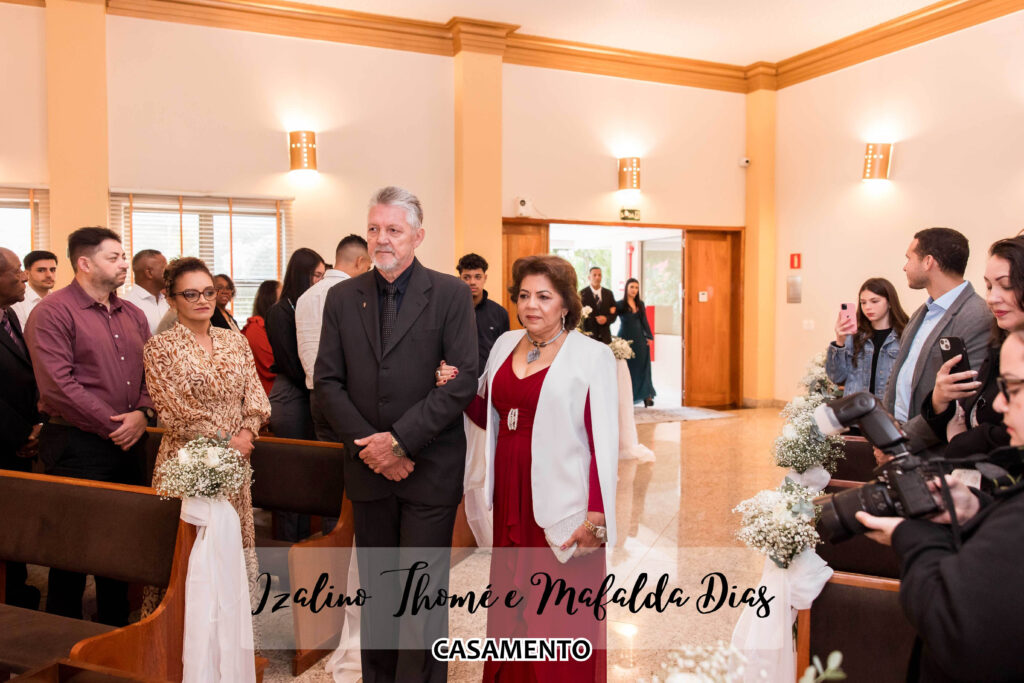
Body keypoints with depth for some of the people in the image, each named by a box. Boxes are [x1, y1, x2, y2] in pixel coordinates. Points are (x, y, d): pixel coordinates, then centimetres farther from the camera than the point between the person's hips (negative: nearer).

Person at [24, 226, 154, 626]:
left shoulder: (132, 315, 14)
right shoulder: (52, 312, -8)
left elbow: (151, 372, 12)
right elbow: (57, 384, -16)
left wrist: (142, 414, -7)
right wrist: (112, 425, -15)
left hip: (129, 443, 6)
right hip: (76, 446, -6)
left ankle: (116, 632, 29)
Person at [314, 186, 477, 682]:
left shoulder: (451, 295, -5)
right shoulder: (342, 297, 6)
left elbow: (462, 380, -11)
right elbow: (327, 380, 3)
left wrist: (401, 440, -16)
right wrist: (367, 445, -9)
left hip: (430, 469, -3)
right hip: (368, 470, 4)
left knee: (422, 593, 4)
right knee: (376, 590, 16)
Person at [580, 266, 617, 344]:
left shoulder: (609, 293, 11)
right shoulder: (583, 293, 1)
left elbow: (613, 315, 10)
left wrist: (606, 319, -10)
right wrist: (596, 319, -11)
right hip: (588, 334, -3)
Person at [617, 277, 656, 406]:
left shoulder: (640, 304, 10)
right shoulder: (620, 305, -3)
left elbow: (644, 321, 10)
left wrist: (649, 336, 3)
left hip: (639, 339, 4)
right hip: (625, 339, -4)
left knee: (642, 367, 2)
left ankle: (646, 395, 4)